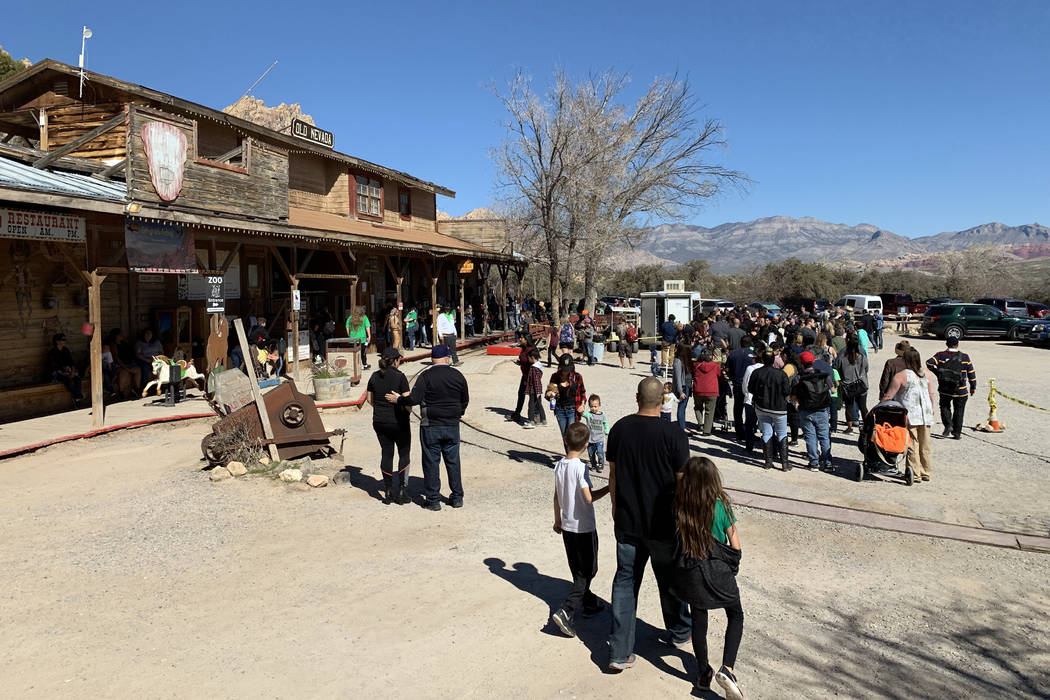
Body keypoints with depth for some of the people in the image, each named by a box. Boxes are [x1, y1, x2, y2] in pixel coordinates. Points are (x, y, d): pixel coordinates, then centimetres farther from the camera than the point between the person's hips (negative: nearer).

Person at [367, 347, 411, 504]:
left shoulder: (375, 377, 1)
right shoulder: (400, 377, -14)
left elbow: (370, 399, 10)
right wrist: (407, 412, 5)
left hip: (379, 422, 5)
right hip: (398, 422, -5)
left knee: (386, 454, 12)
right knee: (404, 453, 10)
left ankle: (388, 492, 15)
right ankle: (402, 489, 5)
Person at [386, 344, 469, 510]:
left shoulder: (425, 377, -11)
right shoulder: (457, 375, 2)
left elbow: (414, 399, -19)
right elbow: (465, 400, 11)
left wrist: (398, 400, -1)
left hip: (430, 427, -3)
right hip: (452, 426, 4)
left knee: (431, 462, 5)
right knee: (453, 461, 13)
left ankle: (433, 500, 10)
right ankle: (457, 497, 20)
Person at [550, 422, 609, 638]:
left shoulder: (559, 465, 0)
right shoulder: (580, 467, -21)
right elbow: (589, 497, -26)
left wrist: (557, 520, 20)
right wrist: (609, 488, -13)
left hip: (567, 526, 7)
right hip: (584, 527, -7)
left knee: (578, 570, 20)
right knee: (588, 571, 3)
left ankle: (590, 603, 36)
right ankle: (565, 611, -9)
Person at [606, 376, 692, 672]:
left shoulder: (619, 429, -5)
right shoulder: (673, 434, -17)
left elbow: (613, 474, 4)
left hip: (627, 523, 2)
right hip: (664, 525, -2)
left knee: (625, 582, 9)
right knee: (670, 580, 18)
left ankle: (619, 653, 9)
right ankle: (679, 632, 41)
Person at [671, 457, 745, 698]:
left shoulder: (679, 507, -11)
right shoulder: (721, 505, -16)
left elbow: (677, 539, 0)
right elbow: (735, 545, -8)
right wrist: (732, 564, 11)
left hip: (690, 574, 2)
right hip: (718, 573, -2)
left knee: (698, 620, 20)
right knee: (736, 616, 19)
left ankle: (703, 674, 30)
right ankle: (727, 669, 4)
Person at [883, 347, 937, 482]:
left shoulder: (901, 375, -10)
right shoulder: (927, 373, 5)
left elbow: (888, 396, -8)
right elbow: (931, 394, 11)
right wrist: (931, 409, 23)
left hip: (910, 414, -5)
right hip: (926, 414, 5)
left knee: (912, 445, -1)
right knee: (925, 446, 13)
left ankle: (915, 475, -1)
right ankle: (926, 473, 21)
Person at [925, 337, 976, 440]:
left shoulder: (941, 355, -3)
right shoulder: (964, 357, -1)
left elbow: (929, 363, -19)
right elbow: (971, 373, 1)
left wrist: (937, 373, -4)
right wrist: (973, 387, 11)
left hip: (945, 389, 0)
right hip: (961, 391, 0)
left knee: (945, 407, 19)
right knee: (958, 411, 12)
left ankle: (948, 425, -2)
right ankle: (957, 433, 15)